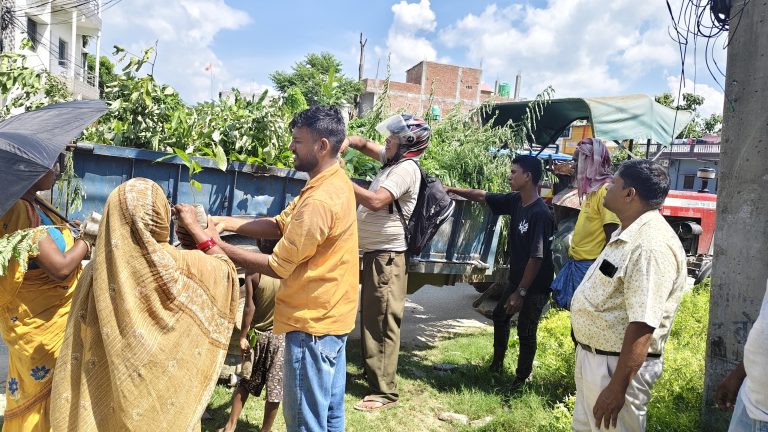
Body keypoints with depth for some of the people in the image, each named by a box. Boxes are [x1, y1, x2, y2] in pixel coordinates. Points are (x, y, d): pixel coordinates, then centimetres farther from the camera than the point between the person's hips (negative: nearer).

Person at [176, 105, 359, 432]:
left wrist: (213, 244, -17)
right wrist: (226, 223, -4)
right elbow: (280, 225, 7)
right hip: (331, 315, 10)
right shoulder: (334, 182, 7)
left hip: (313, 322, -10)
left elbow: (277, 267, -21)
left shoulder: (320, 200, -26)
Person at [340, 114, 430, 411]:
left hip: (387, 256, -10)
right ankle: (372, 371, 34)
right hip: (375, 252, 10)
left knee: (383, 323, -7)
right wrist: (348, 141, 1)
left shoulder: (406, 169, -15)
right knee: (370, 317, 19)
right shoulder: (393, 159, 13)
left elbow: (376, 201, -26)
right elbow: (366, 144, 23)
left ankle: (385, 391, -1)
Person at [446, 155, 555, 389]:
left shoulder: (540, 213, -26)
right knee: (499, 316, 23)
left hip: (535, 286, -9)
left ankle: (521, 379, 23)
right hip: (517, 279, 9)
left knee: (525, 332, 4)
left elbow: (537, 257, -26)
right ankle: (497, 364, 43)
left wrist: (521, 292, -22)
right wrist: (452, 190, 7)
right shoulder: (515, 201, -1)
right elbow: (482, 196, 11)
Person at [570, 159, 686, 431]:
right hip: (591, 354, 10)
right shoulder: (627, 234, 8)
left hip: (617, 364, -10)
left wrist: (617, 387, -27)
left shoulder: (652, 245, -26)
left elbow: (642, 326, -28)